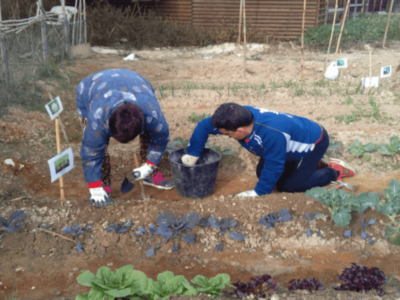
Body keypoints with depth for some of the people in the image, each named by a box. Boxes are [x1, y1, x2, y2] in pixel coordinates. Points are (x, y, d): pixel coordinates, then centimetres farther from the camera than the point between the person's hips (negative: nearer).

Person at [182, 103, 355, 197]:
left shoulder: (272, 134, -46)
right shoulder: (239, 117, -24)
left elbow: (273, 167, -32)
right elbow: (204, 126, -12)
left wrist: (258, 192, -20)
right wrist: (191, 156, -10)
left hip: (313, 140, -8)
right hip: (294, 139, 8)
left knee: (289, 186, -9)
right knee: (262, 173, 8)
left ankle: (334, 171, 9)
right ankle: (312, 164, 22)